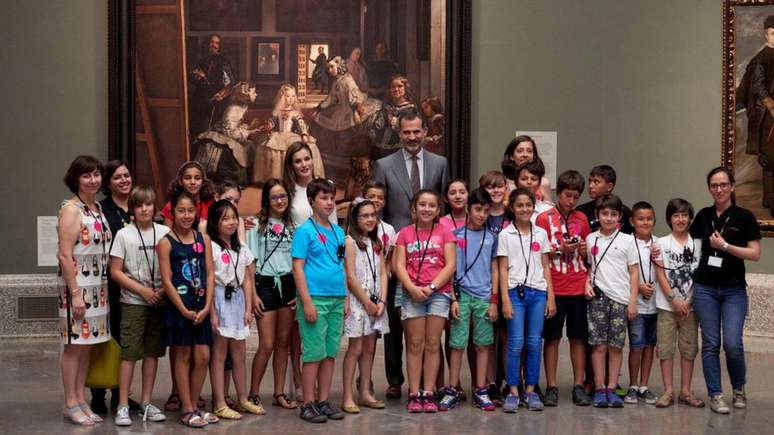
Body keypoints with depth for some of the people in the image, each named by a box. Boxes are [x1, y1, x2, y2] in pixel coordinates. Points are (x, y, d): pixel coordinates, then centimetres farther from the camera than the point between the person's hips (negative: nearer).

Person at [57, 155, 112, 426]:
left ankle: (81, 401, 18)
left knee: (87, 345, 11)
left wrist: (104, 287, 12)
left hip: (98, 286, 8)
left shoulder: (98, 208, 12)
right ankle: (71, 405, 6)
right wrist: (75, 293, -18)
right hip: (76, 285, -7)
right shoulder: (71, 209, -10)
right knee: (74, 345, -1)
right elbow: (65, 255, -15)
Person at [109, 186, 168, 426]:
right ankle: (123, 406, 1)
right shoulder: (124, 234, -2)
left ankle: (146, 403, 17)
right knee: (129, 353, -5)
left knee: (152, 352, 8)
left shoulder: (165, 233, 4)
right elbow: (115, 272, -4)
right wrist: (143, 290, -11)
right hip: (133, 302, -3)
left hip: (159, 301, 3)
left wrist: (165, 290, -8)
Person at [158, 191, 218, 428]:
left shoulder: (203, 238, 6)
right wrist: (184, 310, -13)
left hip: (201, 306, 4)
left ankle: (194, 406, 18)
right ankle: (186, 410, 10)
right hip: (178, 306, -4)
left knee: (203, 357, 4)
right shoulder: (166, 242, -5)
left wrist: (206, 307, -7)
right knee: (182, 356, 3)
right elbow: (167, 281, -9)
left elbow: (209, 274, 3)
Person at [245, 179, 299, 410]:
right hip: (266, 284, -4)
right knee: (267, 345, -6)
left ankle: (279, 394, 15)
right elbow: (250, 263, -4)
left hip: (288, 285, 4)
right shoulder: (257, 225, 0)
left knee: (283, 343, 8)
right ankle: (253, 394, 5)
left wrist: (300, 291, 2)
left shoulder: (292, 226, 11)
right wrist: (253, 295, -10)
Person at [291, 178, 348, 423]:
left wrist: (346, 297, 12)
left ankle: (323, 401, 18)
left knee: (330, 353, 9)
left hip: (337, 299, 6)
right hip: (316, 299, -6)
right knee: (314, 353, -2)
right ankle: (308, 405, 6)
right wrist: (307, 301, -16)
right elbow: (298, 267, -10)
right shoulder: (305, 231, -5)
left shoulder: (338, 232, 13)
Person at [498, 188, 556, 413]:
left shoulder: (541, 234, 11)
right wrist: (505, 299, -8)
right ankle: (513, 392, 0)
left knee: (534, 343, 2)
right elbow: (502, 269, -1)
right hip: (516, 291, -3)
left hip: (538, 292, 3)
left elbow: (546, 267, 12)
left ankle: (530, 390, 10)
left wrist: (551, 297, 5)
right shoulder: (505, 235, 2)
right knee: (516, 343, -7)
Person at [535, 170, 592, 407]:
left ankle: (578, 386, 13)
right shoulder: (544, 218, -1)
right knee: (552, 337, 2)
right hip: (554, 287, -3)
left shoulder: (581, 219, 10)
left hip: (579, 287, 3)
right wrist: (561, 249, -15)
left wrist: (584, 250, -4)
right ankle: (551, 387, 9)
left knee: (579, 337, 6)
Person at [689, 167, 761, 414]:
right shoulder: (703, 216, 8)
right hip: (705, 288, 3)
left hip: (734, 290, -3)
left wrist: (726, 246, -15)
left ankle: (739, 389, 16)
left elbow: (755, 254, -8)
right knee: (710, 343, 2)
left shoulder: (744, 217, -3)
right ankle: (715, 395, 10)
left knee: (733, 343, -9)